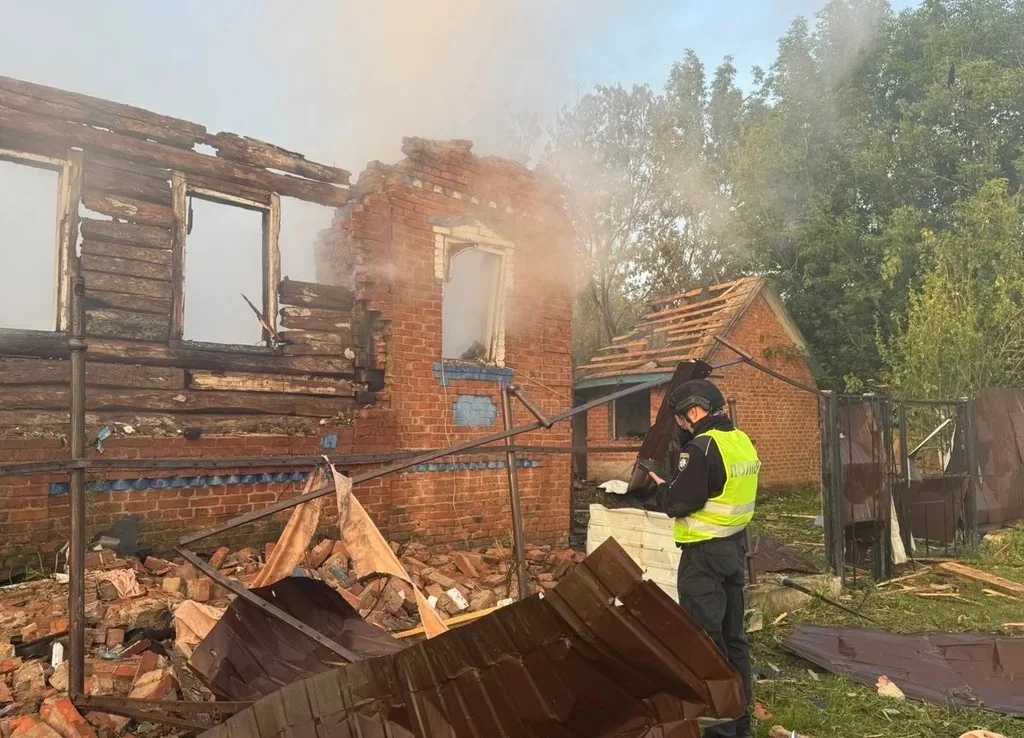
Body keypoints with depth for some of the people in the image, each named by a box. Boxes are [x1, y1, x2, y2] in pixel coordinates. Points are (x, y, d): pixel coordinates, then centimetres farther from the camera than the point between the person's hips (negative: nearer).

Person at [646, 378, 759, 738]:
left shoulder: (700, 447, -20)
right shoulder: (742, 441, 8)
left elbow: (679, 503, -22)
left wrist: (661, 488, -2)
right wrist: (673, 487, 10)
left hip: (705, 554, -9)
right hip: (735, 547, 9)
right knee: (733, 636, 18)